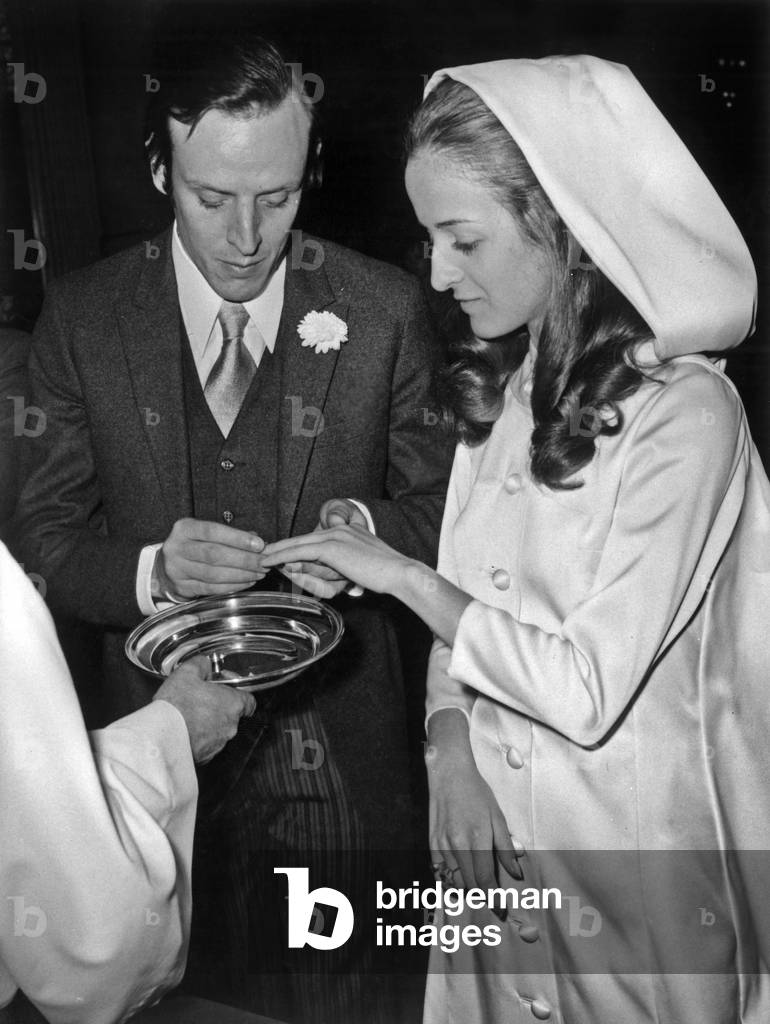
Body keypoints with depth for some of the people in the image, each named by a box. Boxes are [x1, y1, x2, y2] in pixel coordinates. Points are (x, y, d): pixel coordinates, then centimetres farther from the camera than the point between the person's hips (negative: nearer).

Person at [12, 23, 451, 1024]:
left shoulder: (386, 311, -8)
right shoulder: (80, 319, -5)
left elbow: (438, 505, 0)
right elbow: (47, 538, -2)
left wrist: (368, 531, -21)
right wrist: (152, 569, -21)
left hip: (337, 747, 0)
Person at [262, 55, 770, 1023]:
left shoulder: (683, 412, -20)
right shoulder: (500, 384, 1)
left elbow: (587, 688, -22)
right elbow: (466, 607, 5)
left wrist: (403, 574, -17)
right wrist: (449, 740, -11)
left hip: (627, 857, -5)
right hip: (486, 830, 6)